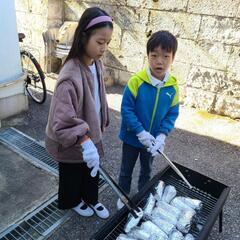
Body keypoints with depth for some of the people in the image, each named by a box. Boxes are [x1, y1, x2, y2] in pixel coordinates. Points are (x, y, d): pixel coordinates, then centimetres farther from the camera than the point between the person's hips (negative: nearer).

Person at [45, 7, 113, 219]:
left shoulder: (96, 64, -6)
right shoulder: (71, 75, -32)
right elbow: (63, 120, -36)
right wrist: (85, 142, -46)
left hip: (91, 133, 7)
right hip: (72, 143, -7)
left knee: (92, 171, 25)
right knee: (73, 175, 21)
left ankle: (91, 199, 51)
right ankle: (73, 202, 49)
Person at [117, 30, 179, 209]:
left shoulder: (173, 87, -11)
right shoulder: (136, 81, -22)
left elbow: (172, 114, -5)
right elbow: (126, 109, -20)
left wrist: (162, 136, -17)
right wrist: (141, 132, -24)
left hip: (153, 140, 3)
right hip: (132, 137, -3)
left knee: (147, 170, 25)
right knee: (127, 170, 18)